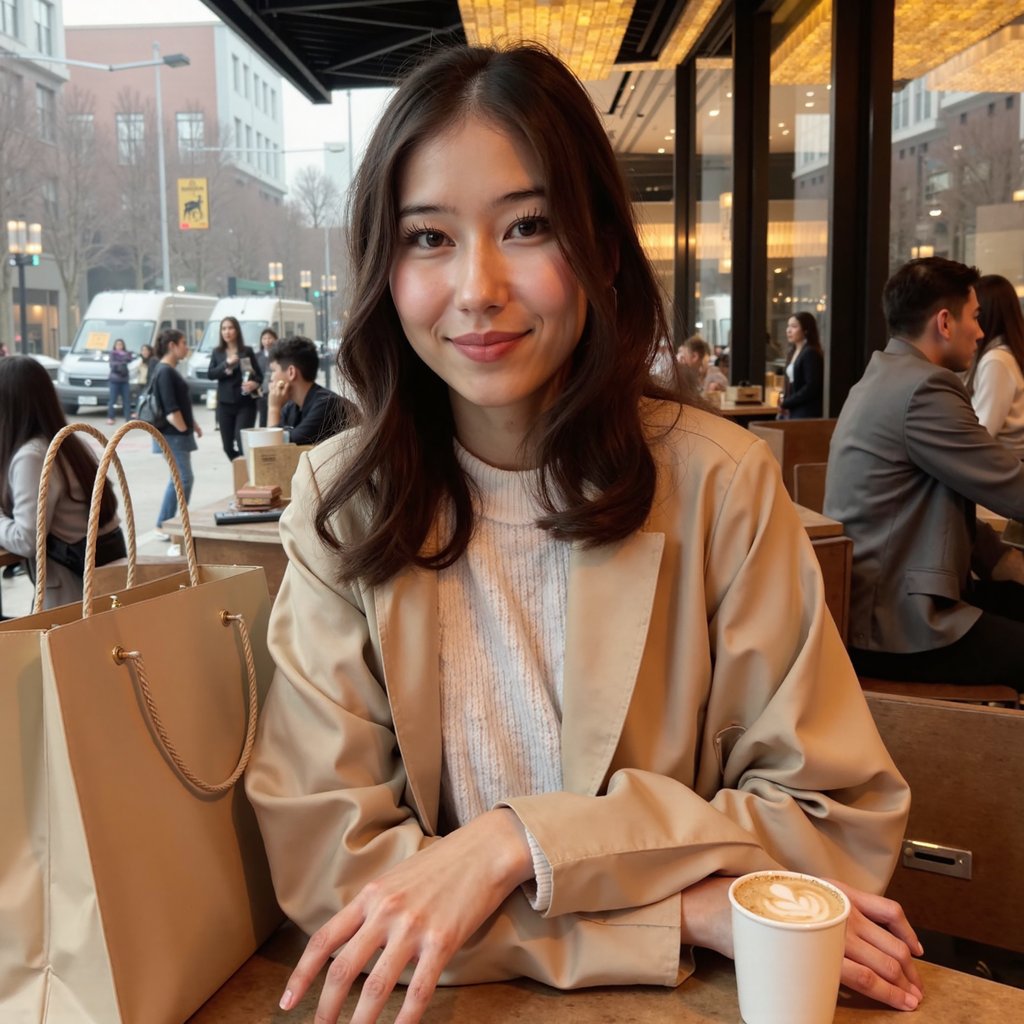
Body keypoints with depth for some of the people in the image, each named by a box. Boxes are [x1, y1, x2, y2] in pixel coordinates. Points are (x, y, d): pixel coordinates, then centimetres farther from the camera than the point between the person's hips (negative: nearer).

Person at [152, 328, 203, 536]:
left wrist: (193, 425, 18)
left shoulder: (170, 370, 15)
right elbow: (170, 409, -21)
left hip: (177, 435, 10)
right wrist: (184, 429, -16)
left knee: (178, 479, 13)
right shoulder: (165, 372, -16)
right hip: (173, 435, -10)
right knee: (184, 479, -9)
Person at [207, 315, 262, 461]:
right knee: (228, 446, 6)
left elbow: (259, 375, 1)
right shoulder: (217, 352, 9)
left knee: (243, 442, -12)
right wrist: (226, 364, -15)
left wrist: (254, 384, -21)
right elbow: (210, 375, -2)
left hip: (245, 403, -3)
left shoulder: (247, 351, 2)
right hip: (224, 404, 3)